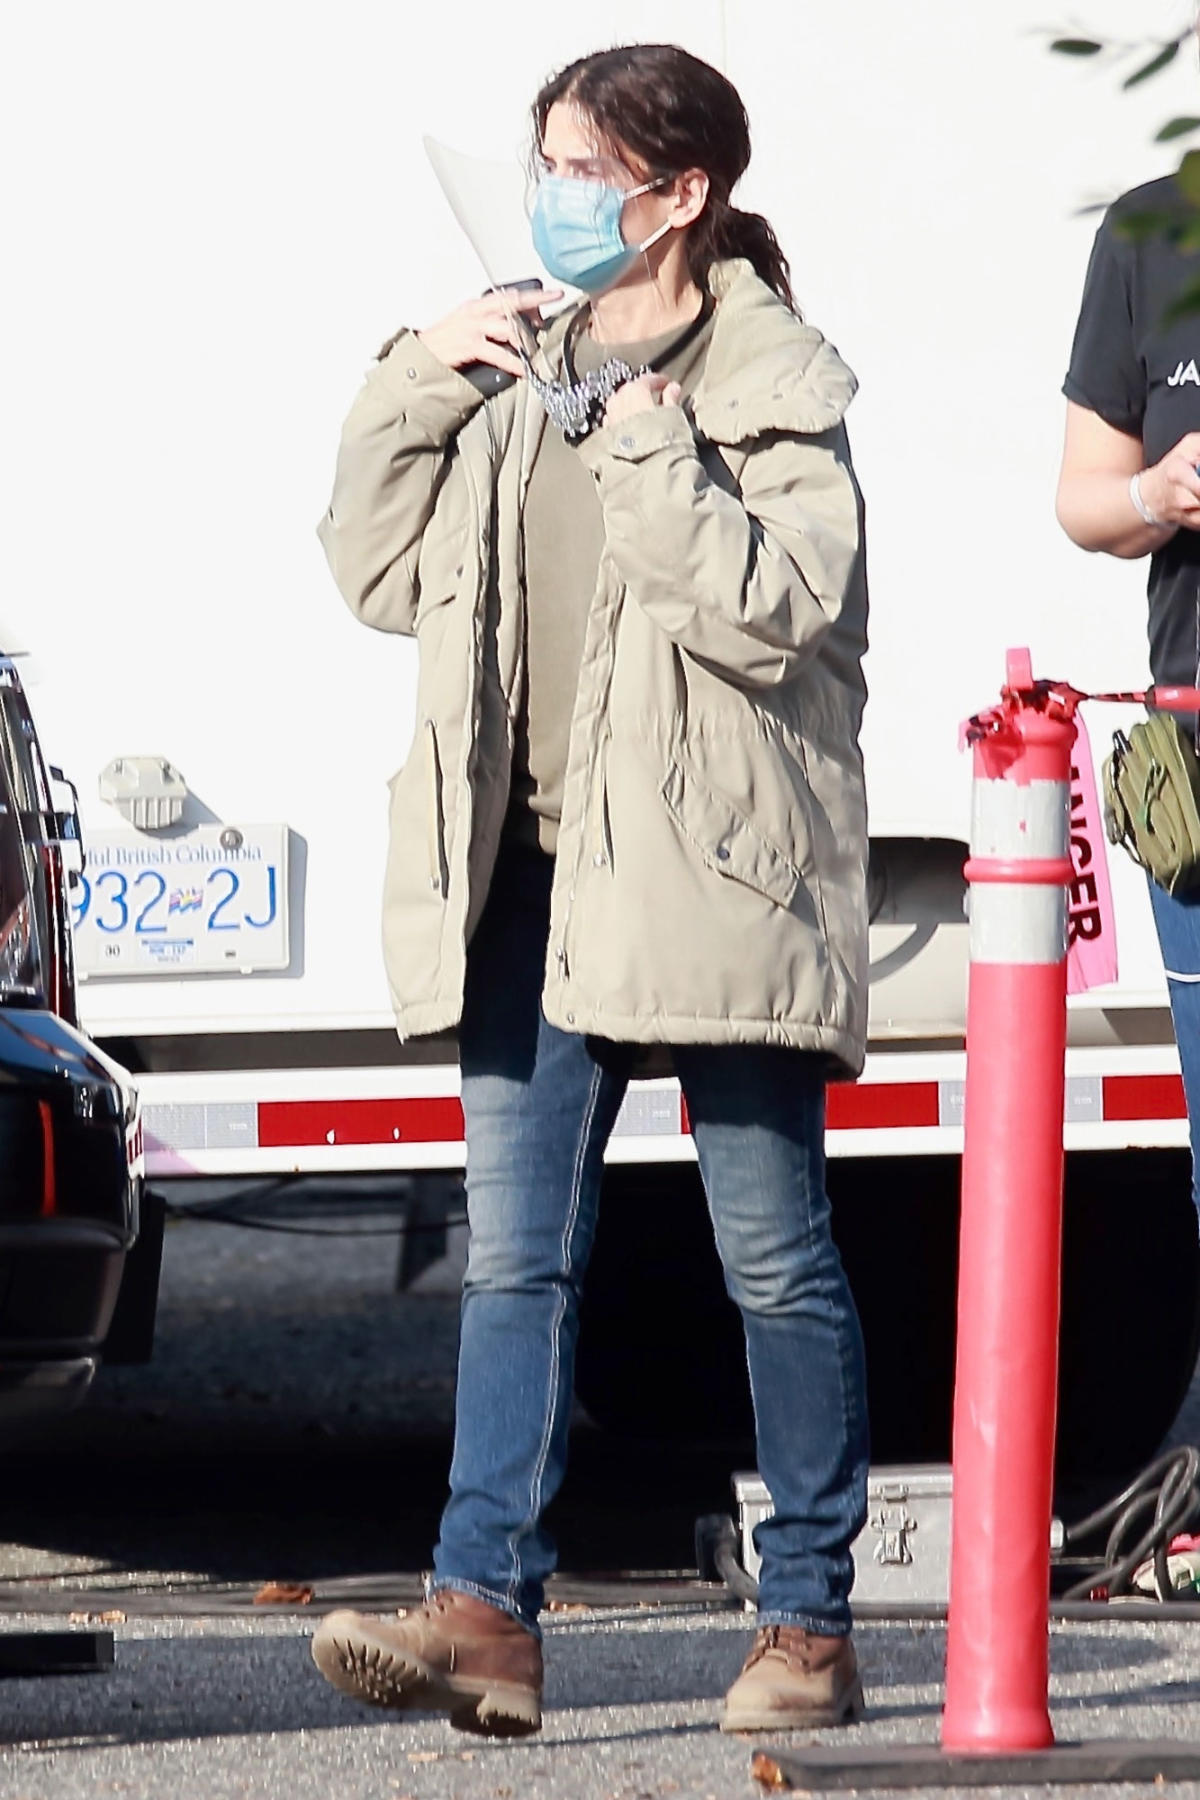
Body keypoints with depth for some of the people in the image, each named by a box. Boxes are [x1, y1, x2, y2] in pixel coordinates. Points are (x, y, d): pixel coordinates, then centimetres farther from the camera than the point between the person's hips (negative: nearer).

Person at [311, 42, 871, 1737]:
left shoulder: (774, 384, -2)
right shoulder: (517, 375, 15)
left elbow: (779, 610, -13)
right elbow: (380, 574, 16)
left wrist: (658, 466, -17)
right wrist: (410, 395, 5)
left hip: (712, 871, -5)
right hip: (539, 867, 6)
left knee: (774, 1258, 1)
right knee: (516, 1255, -2)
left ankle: (811, 1623, 8)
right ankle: (486, 1611, -7)